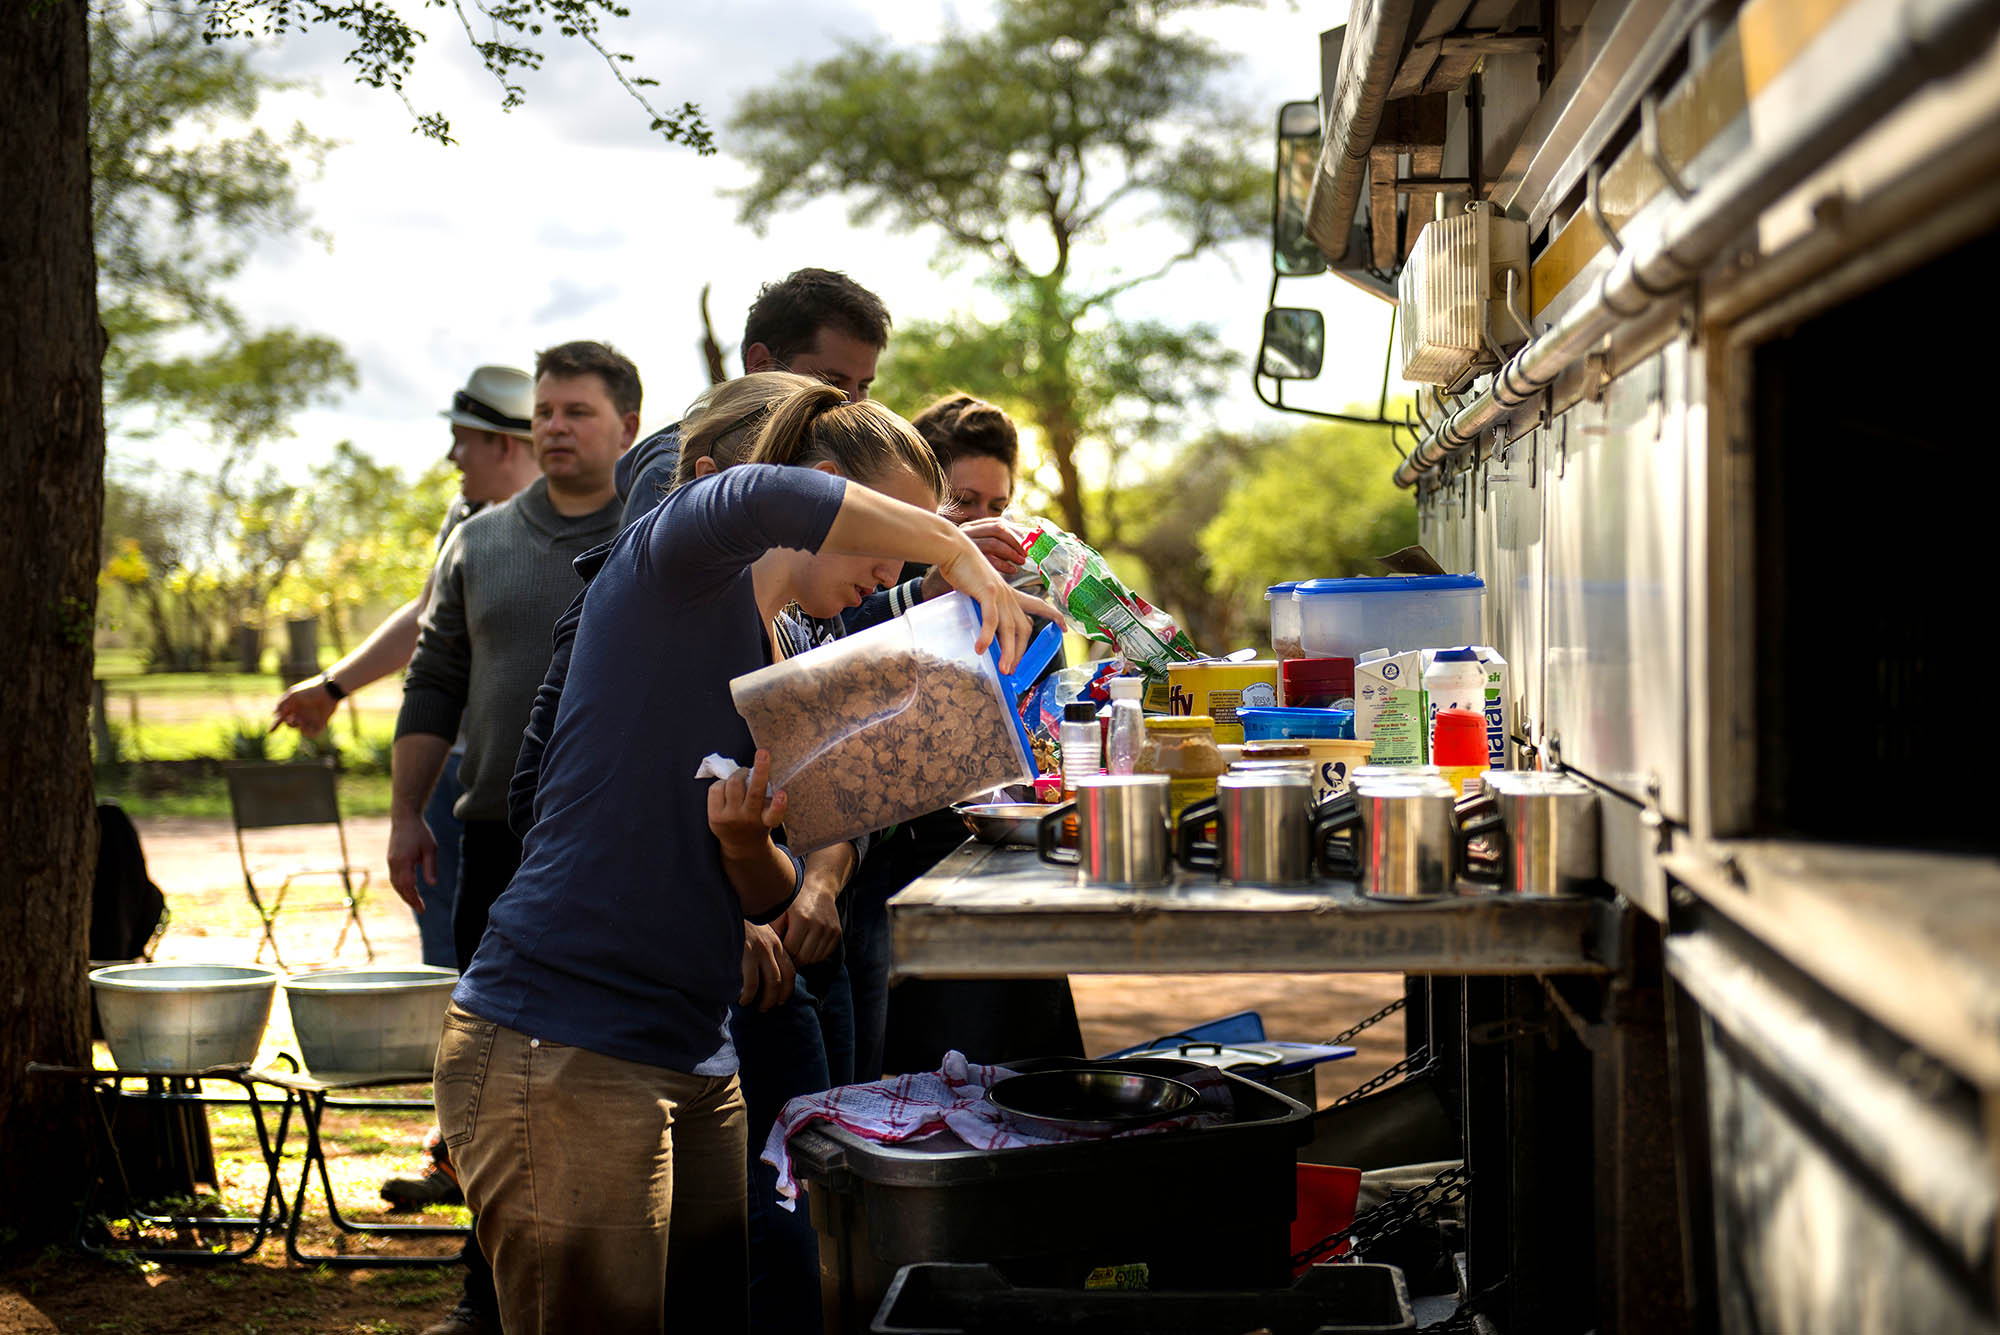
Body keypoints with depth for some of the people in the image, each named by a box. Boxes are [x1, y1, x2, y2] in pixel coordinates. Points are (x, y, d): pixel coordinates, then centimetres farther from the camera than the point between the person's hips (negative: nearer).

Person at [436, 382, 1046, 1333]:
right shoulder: (681, 575, -5)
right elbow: (756, 499, -32)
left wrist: (746, 840, -7)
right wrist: (958, 552, -23)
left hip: (692, 1066, 9)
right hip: (561, 1056, -9)